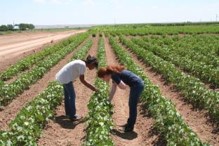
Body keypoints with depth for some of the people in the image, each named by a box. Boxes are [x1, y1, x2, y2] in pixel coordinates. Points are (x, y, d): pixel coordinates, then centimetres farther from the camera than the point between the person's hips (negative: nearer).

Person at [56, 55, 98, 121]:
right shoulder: (83, 65, -18)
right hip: (66, 78, -10)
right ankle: (72, 116, 7)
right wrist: (92, 87, -10)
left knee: (67, 95, 20)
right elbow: (82, 80, -16)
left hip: (62, 76, 10)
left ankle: (68, 113, 34)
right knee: (72, 96, -2)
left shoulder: (81, 63, 10)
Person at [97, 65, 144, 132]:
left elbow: (124, 86, -23)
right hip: (138, 84, 9)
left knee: (132, 106, 1)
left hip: (137, 85, -9)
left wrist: (117, 83, -6)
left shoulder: (114, 75, -18)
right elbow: (113, 89, 18)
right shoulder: (113, 74, 10)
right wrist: (109, 101, 21)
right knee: (131, 105, 18)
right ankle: (129, 123, 30)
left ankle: (130, 127, 13)